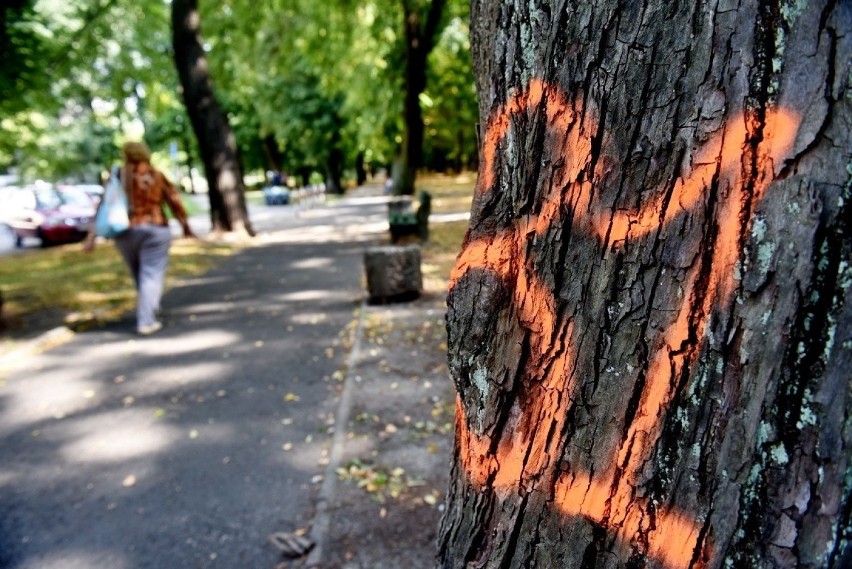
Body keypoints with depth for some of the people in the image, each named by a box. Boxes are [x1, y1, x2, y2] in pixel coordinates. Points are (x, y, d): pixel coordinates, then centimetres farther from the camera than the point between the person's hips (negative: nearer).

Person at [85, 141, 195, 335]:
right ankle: (146, 322, -10)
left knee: (140, 276, 19)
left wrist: (92, 236, -2)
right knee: (151, 276, -3)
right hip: (154, 230, -3)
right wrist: (185, 225, 14)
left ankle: (150, 311, 35)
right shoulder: (156, 176, 0)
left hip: (125, 233, 3)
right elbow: (174, 201, 3)